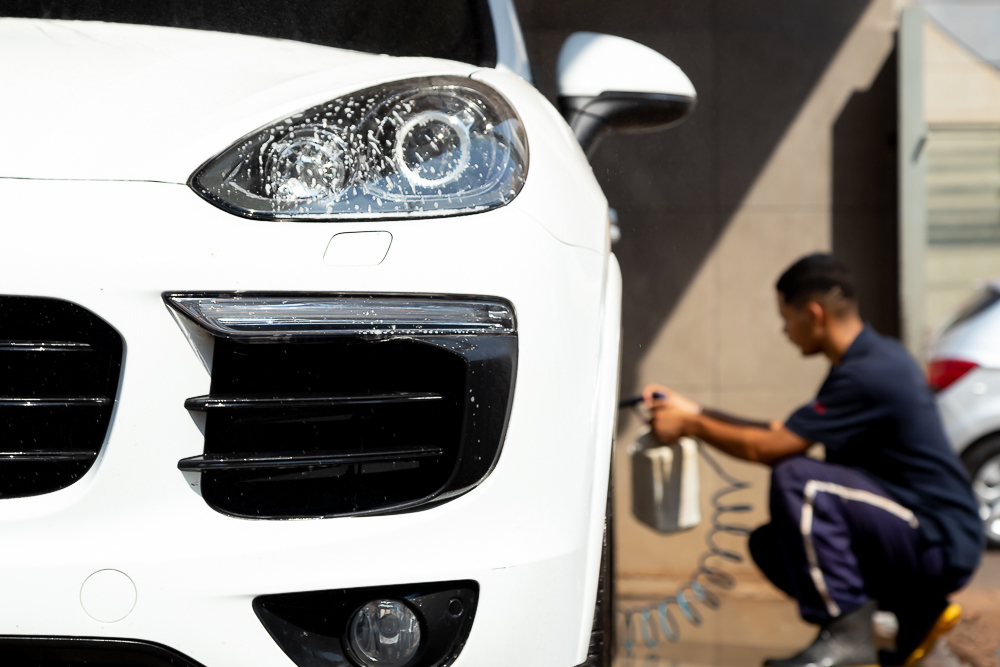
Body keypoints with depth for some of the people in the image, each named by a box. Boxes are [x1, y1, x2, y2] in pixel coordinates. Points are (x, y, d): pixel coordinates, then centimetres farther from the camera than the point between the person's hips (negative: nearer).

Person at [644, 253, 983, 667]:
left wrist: (691, 426, -3)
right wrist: (692, 412, 15)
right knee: (770, 545, 9)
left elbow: (772, 448, -17)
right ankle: (916, 614, 11)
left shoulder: (869, 373, -21)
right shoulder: (874, 357, 11)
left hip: (940, 545, -10)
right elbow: (784, 433, 16)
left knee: (796, 479, -23)